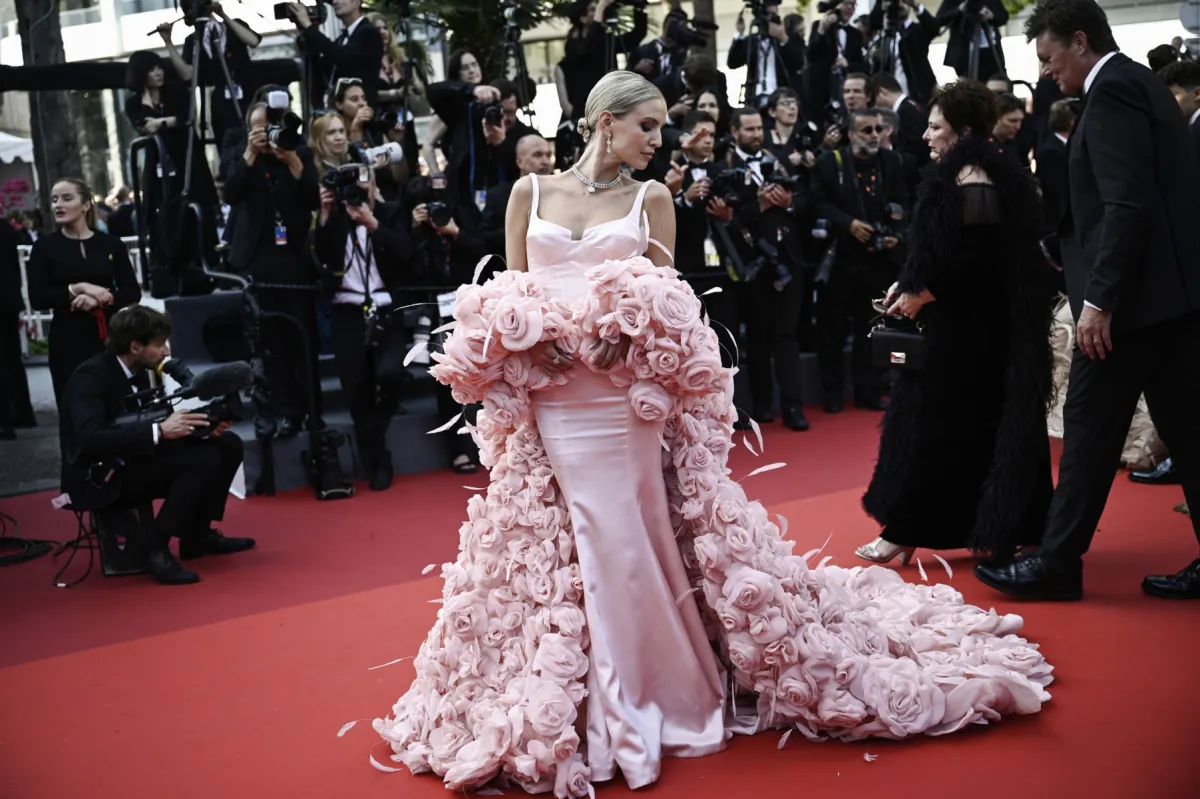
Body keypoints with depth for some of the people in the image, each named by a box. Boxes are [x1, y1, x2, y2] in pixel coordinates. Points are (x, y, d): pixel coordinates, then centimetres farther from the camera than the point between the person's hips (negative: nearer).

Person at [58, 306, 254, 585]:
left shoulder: (138, 372, 7)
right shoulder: (91, 376, -19)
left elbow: (147, 426, 9)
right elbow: (91, 439, -33)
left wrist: (201, 429, -9)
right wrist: (159, 430, -37)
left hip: (131, 464, 9)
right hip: (99, 479, -9)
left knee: (228, 444, 0)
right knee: (204, 459, -26)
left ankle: (198, 533, 9)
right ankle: (156, 546, -16)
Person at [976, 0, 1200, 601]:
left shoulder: (1111, 92, -12)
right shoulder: (1140, 83, 18)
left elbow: (1127, 205, -21)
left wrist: (1099, 299, -21)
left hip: (1136, 291, -9)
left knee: (1091, 424, -1)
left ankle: (1057, 562, 8)